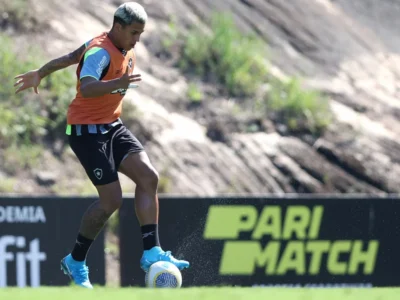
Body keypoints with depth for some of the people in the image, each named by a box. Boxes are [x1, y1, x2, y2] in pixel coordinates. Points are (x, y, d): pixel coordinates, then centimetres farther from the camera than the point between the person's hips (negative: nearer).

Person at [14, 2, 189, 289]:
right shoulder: (100, 52, -21)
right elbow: (86, 89, -41)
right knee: (112, 199, -11)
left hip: (112, 126, 9)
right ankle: (76, 262, 8)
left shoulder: (125, 50, 7)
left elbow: (72, 57, 20)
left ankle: (151, 253, -11)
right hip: (87, 131, -9)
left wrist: (40, 73, 33)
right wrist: (118, 83, -58)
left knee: (149, 177, -10)